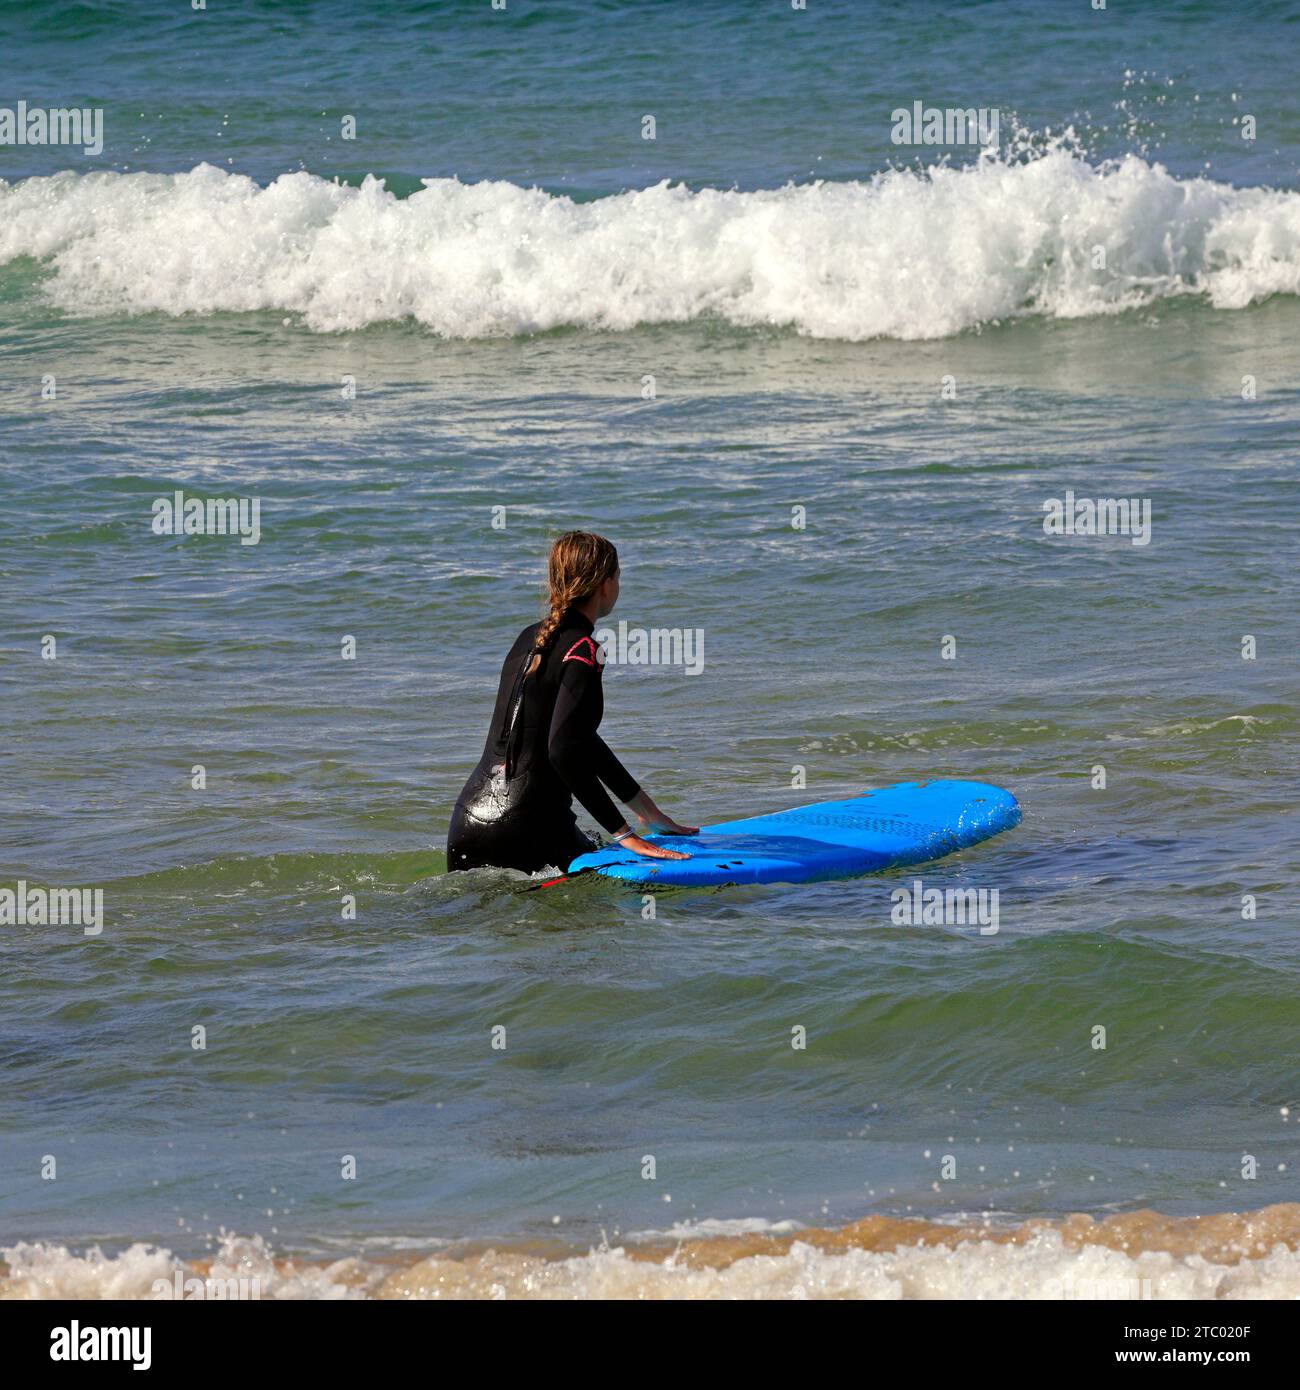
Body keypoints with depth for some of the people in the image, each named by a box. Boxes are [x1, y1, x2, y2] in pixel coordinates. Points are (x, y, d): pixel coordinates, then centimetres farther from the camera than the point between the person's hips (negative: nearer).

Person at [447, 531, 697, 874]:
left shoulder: (529, 639, 16)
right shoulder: (583, 651, -10)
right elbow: (564, 750, -21)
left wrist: (648, 813, 28)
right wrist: (623, 833, -16)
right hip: (526, 829, -8)